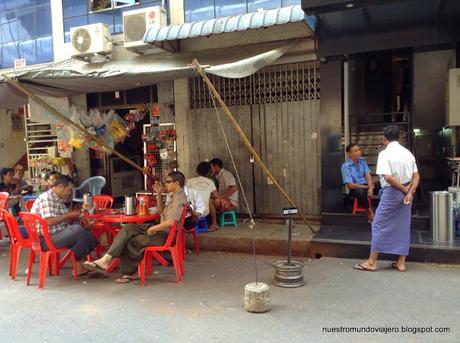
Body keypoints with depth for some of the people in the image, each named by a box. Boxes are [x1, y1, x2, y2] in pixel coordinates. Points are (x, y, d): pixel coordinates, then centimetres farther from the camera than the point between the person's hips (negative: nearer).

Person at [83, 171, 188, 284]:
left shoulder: (179, 199, -19)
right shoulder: (174, 196, 15)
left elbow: (171, 222, -29)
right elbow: (161, 211, 25)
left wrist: (153, 229, -15)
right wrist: (159, 194, 12)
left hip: (165, 235, -10)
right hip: (161, 229, 10)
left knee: (129, 242, -10)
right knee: (128, 229, -5)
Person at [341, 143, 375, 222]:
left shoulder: (362, 161, 1)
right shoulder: (346, 166, -16)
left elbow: (367, 175, -5)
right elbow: (350, 185, -19)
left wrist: (370, 188, -23)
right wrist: (367, 187, -15)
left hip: (365, 184, 5)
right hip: (355, 187, -5)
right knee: (361, 192, -38)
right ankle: (370, 212, -16)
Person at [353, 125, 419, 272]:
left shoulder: (385, 154, -13)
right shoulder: (408, 153, 8)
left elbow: (388, 177, -23)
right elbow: (416, 176, 4)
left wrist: (404, 189, -12)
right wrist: (409, 192, -6)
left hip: (391, 193, -7)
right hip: (406, 193, 7)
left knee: (379, 226, 2)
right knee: (403, 226, 12)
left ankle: (372, 262, 7)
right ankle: (401, 262, 19)